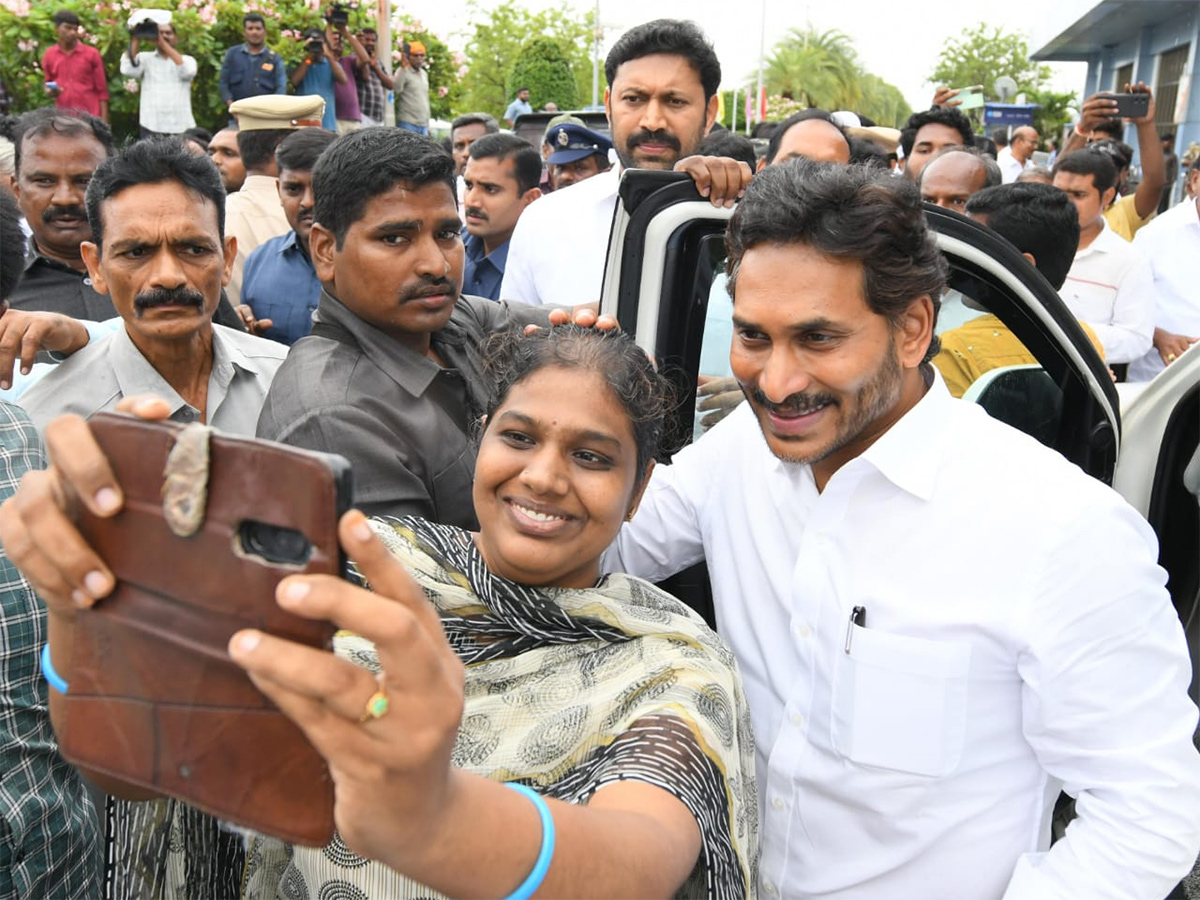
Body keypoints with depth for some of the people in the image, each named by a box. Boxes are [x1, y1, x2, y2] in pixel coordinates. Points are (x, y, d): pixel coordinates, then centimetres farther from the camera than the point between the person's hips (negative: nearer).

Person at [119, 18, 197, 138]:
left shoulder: (187, 60, 12)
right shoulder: (145, 58, 12)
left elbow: (186, 71, -12)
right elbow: (128, 70, -6)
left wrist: (164, 43, -16)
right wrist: (135, 40, -5)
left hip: (181, 128, 0)